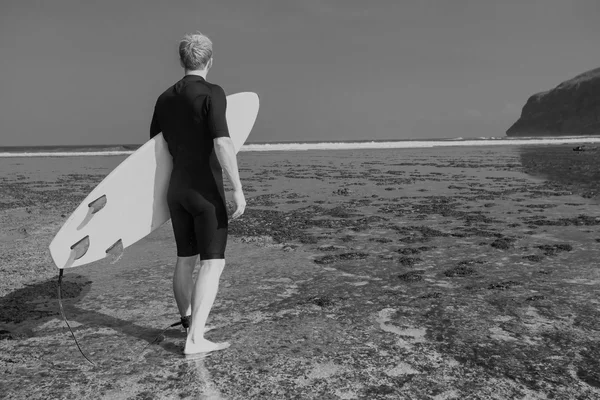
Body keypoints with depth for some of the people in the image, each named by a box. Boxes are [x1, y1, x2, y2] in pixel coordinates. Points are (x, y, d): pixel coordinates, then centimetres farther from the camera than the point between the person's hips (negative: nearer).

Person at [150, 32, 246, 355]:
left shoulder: (165, 99, 10)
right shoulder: (212, 94, -12)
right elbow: (222, 144, -22)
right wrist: (238, 189, -19)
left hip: (177, 190, 7)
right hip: (206, 192, -7)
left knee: (185, 259, 17)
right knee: (213, 263, -4)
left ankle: (188, 321, 33)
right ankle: (195, 339, -9)